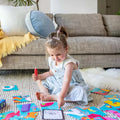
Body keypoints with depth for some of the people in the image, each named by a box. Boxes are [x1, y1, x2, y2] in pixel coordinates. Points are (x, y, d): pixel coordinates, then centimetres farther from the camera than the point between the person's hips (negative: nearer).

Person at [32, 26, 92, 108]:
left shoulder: (69, 63, -29)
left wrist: (61, 97, -50)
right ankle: (46, 94, -22)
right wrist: (39, 76, 0)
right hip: (57, 84, 7)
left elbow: (66, 81, -39)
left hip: (73, 85, -7)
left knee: (80, 92, -40)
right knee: (39, 81, 5)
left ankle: (52, 97, -36)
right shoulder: (51, 60, -6)